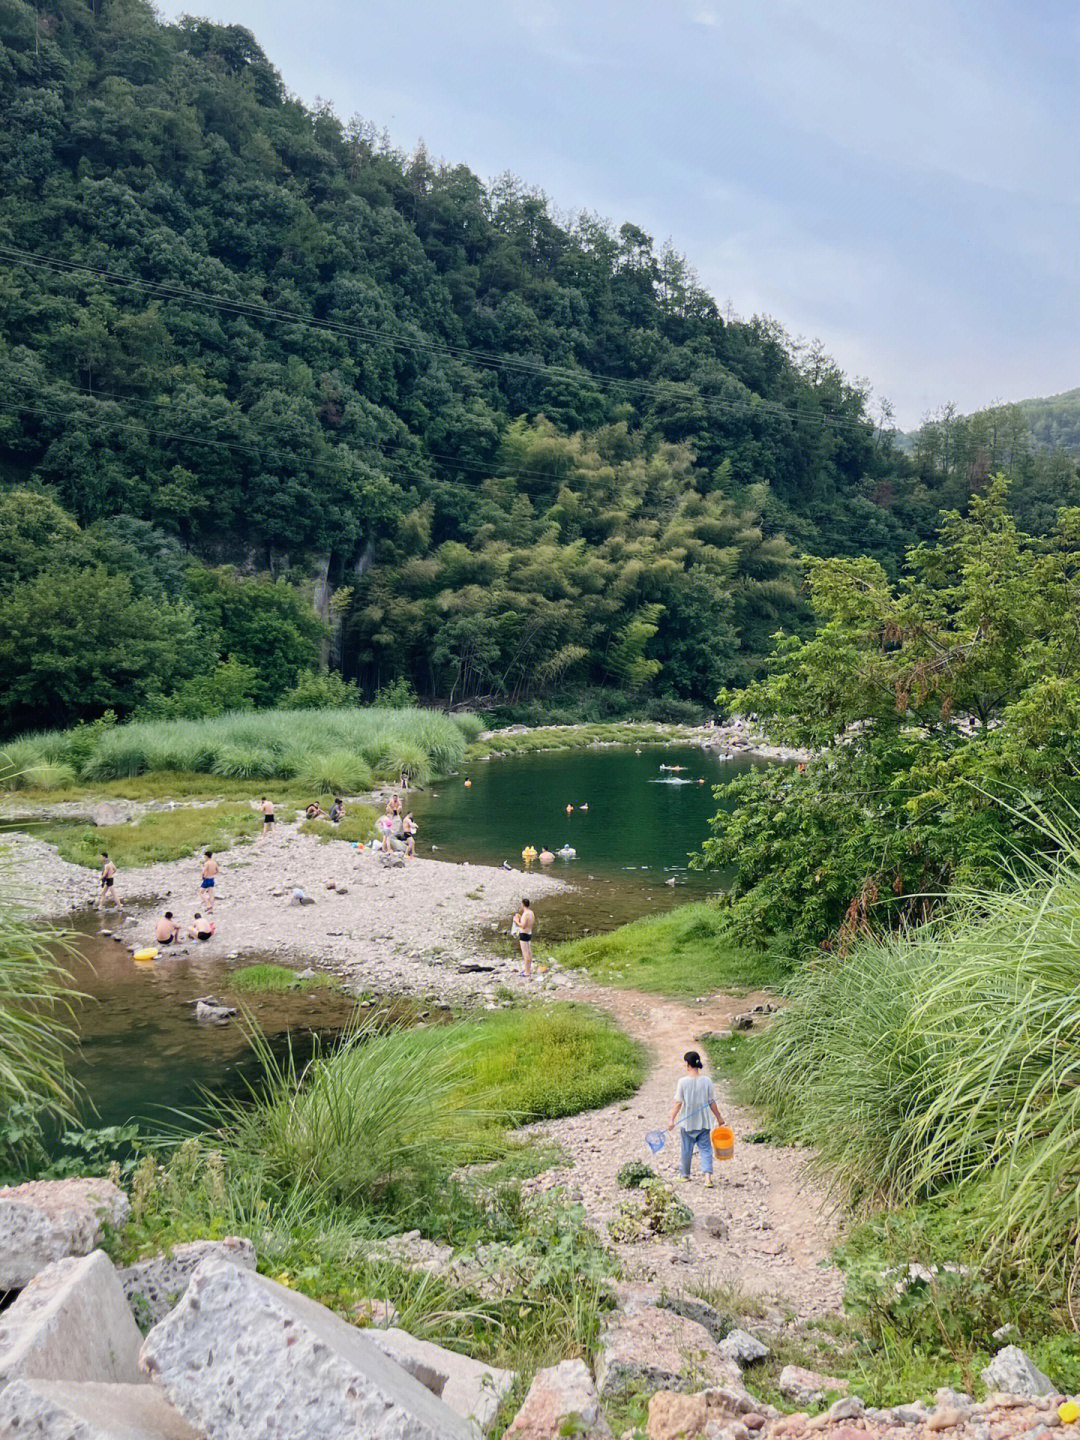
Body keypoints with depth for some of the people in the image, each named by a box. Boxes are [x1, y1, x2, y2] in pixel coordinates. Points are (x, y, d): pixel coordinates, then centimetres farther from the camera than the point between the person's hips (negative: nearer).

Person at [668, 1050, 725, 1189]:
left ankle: (684, 1174, 31)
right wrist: (719, 1117, 13)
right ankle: (708, 1176, -11)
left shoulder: (683, 1081, -12)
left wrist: (672, 1120, -6)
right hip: (703, 1122, 1)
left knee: (686, 1149, 15)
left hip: (687, 1123, -1)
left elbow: (678, 1103, -11)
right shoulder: (706, 1081, -7)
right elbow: (712, 1103, -1)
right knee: (705, 1149, 5)